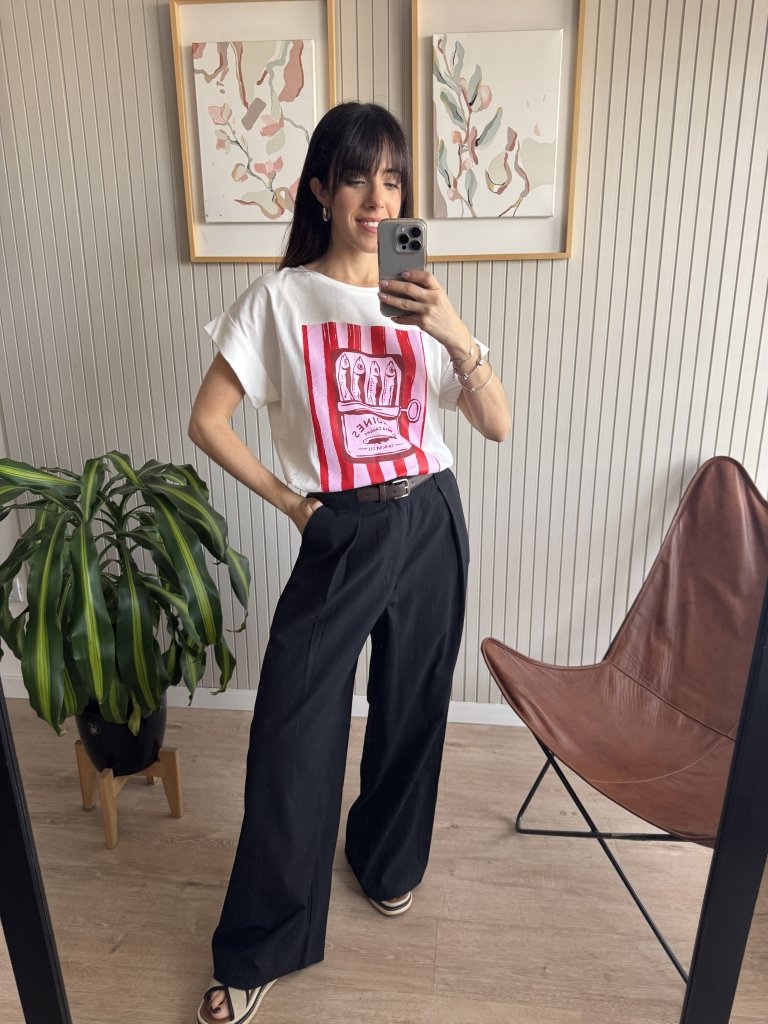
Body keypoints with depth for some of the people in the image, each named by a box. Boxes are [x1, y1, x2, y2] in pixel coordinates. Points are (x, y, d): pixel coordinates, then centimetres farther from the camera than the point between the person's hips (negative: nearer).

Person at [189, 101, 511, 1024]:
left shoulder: (420, 298, 5)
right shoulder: (280, 298, -4)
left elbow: (498, 425, -2)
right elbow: (207, 421, -4)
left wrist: (454, 331, -17)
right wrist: (288, 501, -4)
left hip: (430, 524, 3)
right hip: (338, 536, -3)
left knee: (411, 710, 16)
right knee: (291, 738, 0)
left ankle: (388, 859, 46)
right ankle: (257, 949, 25)